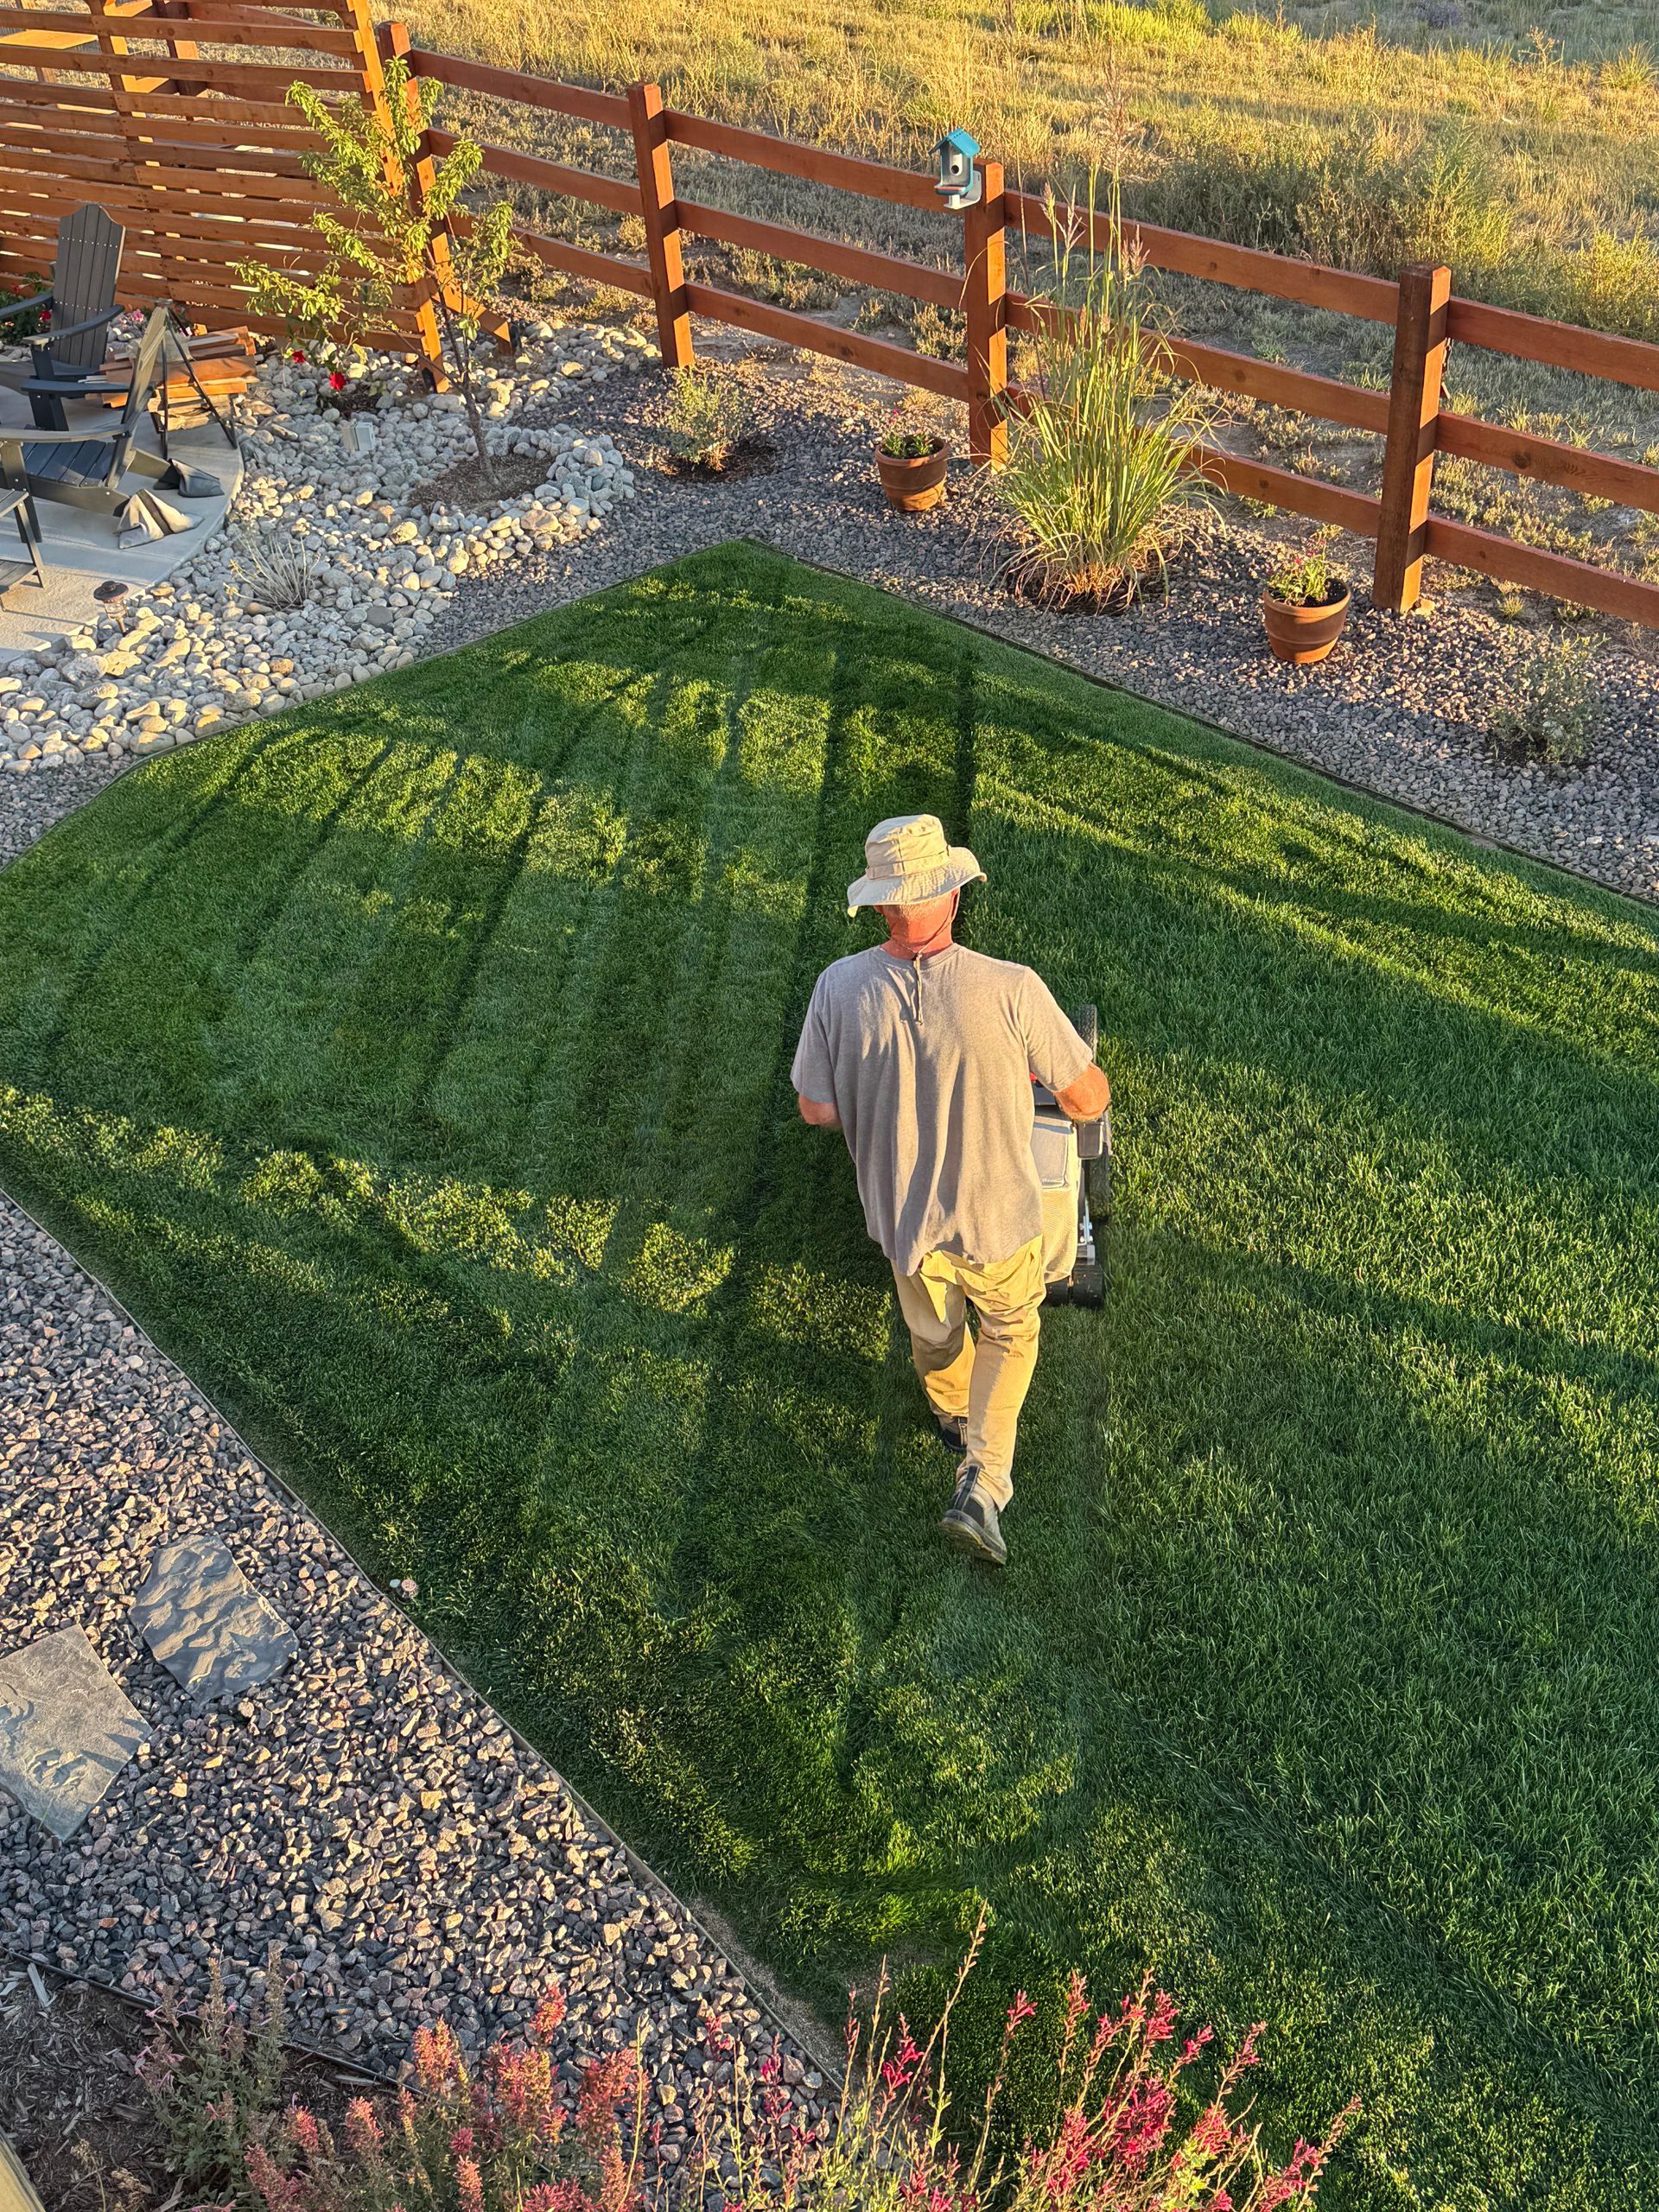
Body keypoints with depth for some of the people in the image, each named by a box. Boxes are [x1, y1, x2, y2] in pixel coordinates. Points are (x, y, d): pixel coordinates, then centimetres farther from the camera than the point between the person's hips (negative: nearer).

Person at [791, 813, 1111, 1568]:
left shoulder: (839, 988, -20)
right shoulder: (1010, 989, -27)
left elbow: (816, 1109, -8)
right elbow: (1090, 1097, -15)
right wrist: (1054, 1087, 8)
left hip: (899, 1214, 2)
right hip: (996, 1218, -2)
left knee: (933, 1330, 32)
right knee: (1008, 1332, 27)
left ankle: (955, 1416, 60)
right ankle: (981, 1485, 16)